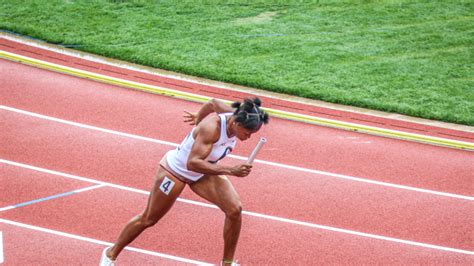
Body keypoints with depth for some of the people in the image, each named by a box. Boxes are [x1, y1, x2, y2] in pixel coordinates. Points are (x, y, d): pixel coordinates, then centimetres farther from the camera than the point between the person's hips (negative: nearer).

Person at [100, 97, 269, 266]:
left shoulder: (236, 116, -19)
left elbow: (213, 103, 2)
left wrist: (199, 117, 22)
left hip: (204, 171, 6)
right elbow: (192, 163, -46)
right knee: (148, 219, 9)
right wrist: (230, 170, -51)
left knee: (235, 210, -12)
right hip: (176, 169, -6)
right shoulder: (212, 128, -40)